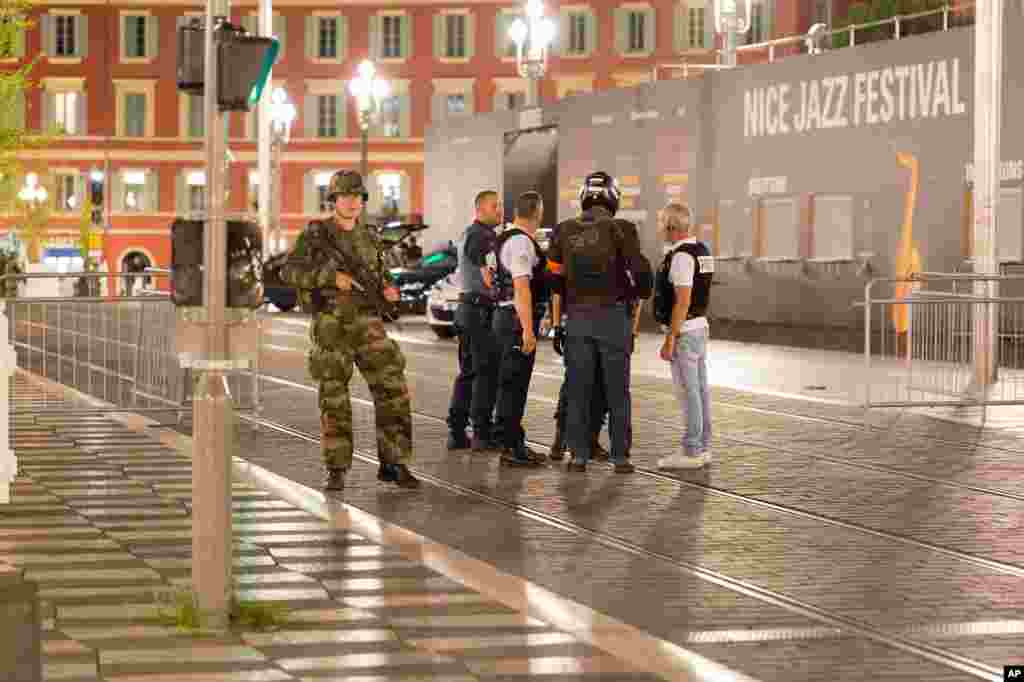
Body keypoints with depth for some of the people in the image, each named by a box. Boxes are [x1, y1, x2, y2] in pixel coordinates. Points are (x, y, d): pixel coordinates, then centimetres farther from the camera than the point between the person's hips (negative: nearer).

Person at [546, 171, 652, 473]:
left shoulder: (565, 232, 4)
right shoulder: (620, 229, -7)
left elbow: (556, 281, 5)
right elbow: (641, 271, -9)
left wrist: (557, 325, 10)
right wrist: (642, 292, 15)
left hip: (577, 318, 3)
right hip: (613, 317, -3)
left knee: (578, 390, 8)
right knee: (617, 391, 5)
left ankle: (579, 456, 8)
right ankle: (620, 456, 6)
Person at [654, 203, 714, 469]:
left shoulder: (682, 256, -19)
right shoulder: (701, 251, 12)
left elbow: (683, 302, -23)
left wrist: (670, 340, -21)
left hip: (684, 332, -10)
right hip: (700, 326, 10)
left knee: (688, 392, -6)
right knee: (700, 389, 11)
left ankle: (691, 452, -3)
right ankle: (702, 448, 16)